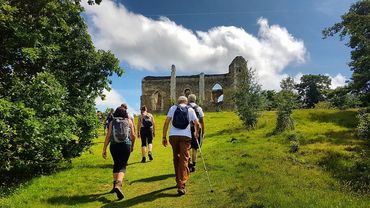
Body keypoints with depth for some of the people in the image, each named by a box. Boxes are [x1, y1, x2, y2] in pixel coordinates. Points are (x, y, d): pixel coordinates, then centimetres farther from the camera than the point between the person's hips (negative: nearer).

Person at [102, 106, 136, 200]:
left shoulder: (112, 122, 5)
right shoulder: (129, 121, 6)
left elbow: (108, 136, -1)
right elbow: (133, 135, 4)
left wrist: (104, 149, 2)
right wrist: (132, 146, 19)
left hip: (114, 146, 2)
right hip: (126, 146, -1)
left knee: (116, 164, 21)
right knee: (122, 166, 0)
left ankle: (115, 184, 27)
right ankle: (118, 185, -22)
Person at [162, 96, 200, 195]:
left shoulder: (173, 108, 11)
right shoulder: (190, 110, 10)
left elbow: (166, 122, 2)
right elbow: (197, 124, 5)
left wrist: (164, 137, 5)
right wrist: (196, 133, 25)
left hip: (173, 136, 2)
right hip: (185, 136, -1)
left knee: (176, 159, 17)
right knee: (184, 160, -1)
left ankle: (179, 181, 30)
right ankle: (181, 185, -10)